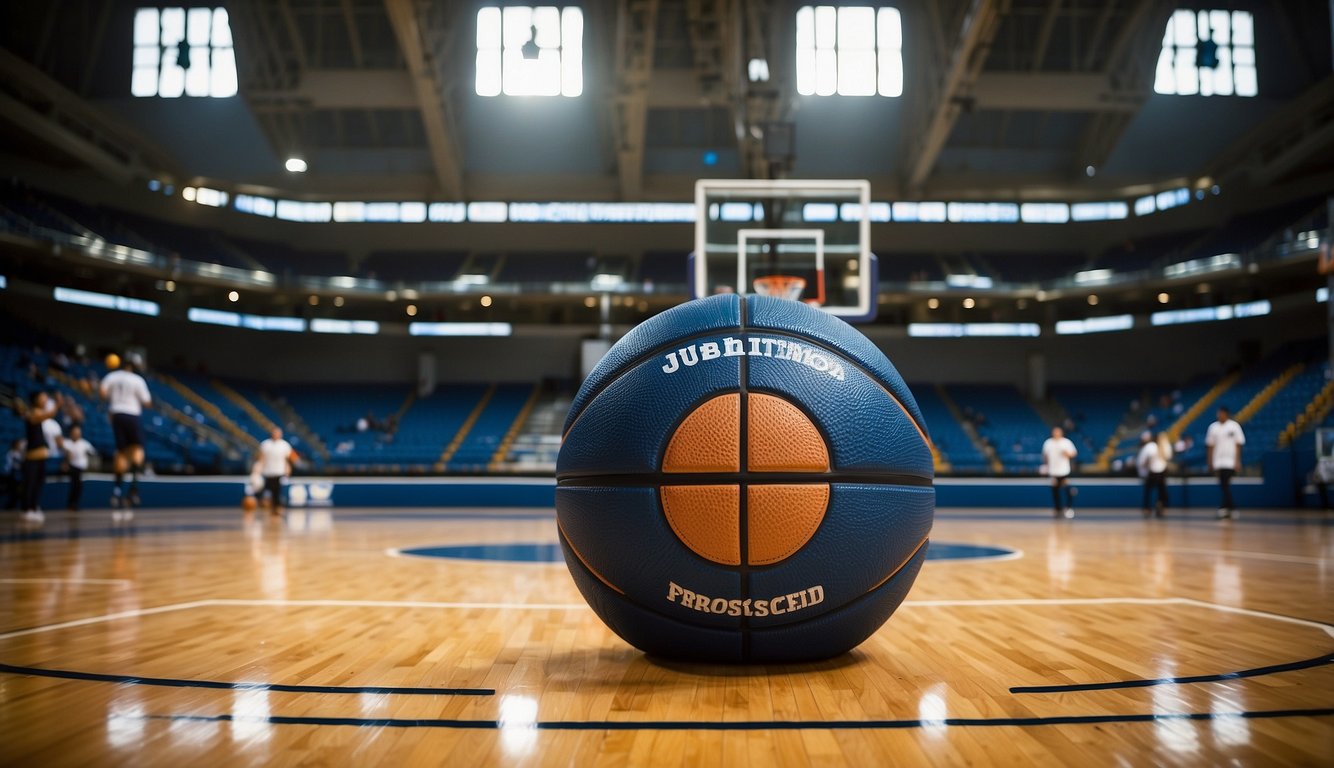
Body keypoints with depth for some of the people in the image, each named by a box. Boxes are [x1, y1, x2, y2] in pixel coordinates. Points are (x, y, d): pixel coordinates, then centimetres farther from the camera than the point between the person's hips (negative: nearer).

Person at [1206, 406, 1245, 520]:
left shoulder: (1234, 426, -2)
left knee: (1225, 486, -11)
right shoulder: (1213, 427, 9)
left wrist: (1237, 462, -7)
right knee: (1224, 486, 5)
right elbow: (1210, 446, 13)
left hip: (1230, 462, -4)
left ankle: (1223, 508, -9)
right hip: (1218, 462, 4)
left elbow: (1238, 445, -2)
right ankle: (1232, 509, 13)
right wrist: (1210, 462, 11)